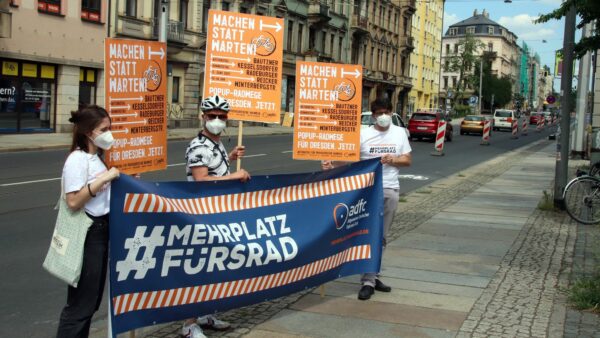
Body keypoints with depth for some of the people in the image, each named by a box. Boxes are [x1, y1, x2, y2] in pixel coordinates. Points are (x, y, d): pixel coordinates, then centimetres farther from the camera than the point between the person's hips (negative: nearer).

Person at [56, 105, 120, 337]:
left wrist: (117, 178, 11)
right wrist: (104, 178, -25)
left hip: (101, 230, 10)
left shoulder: (97, 157, 12)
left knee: (93, 298, 17)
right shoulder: (78, 159, -17)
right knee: (81, 302, -3)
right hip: (86, 233, -10)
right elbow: (74, 201, -24)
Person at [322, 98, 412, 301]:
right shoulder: (363, 134, 0)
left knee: (381, 236, 8)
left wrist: (393, 159, -10)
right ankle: (369, 280, -5)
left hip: (390, 190, 3)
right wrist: (332, 164, -22)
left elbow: (408, 160, 9)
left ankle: (372, 276, 18)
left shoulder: (400, 133, 9)